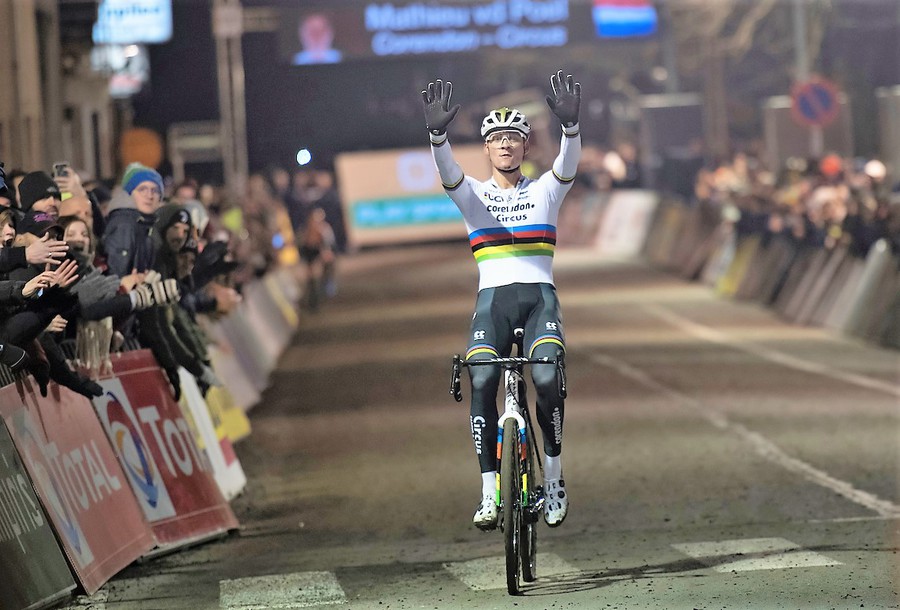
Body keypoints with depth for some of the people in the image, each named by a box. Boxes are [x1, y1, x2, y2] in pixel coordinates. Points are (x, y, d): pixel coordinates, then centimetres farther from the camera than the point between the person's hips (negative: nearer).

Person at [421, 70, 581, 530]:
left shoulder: (545, 190, 11)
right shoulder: (472, 194, 11)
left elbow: (568, 163, -10)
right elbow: (447, 170, -11)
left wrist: (570, 125, -31)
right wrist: (437, 135, -32)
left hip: (539, 297, 0)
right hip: (492, 300, 0)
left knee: (547, 379, -25)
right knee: (482, 382, -23)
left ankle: (554, 475, -5)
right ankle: (490, 493, -18)